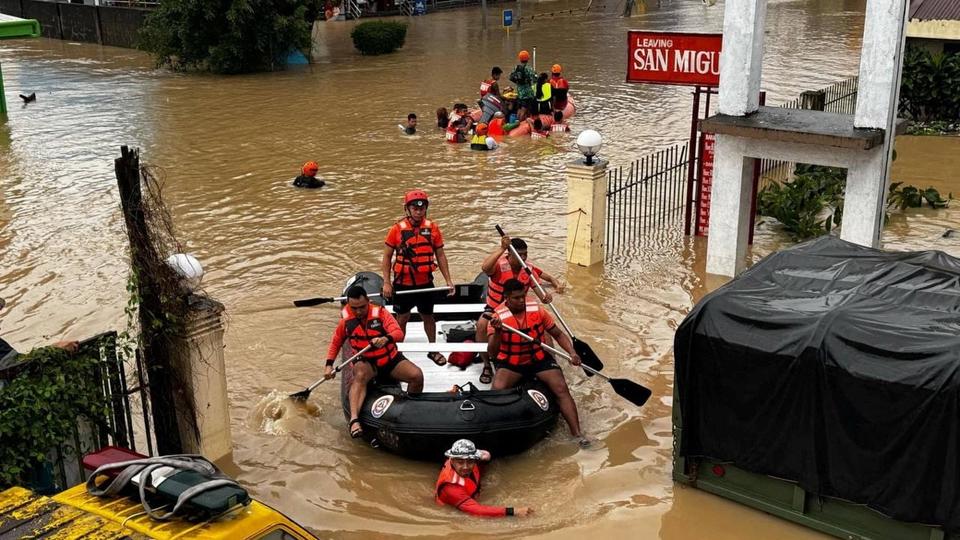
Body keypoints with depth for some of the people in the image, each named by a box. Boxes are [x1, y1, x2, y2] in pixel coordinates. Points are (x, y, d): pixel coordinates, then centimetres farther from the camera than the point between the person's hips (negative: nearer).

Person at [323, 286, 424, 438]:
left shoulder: (380, 313, -13)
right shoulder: (346, 320, -5)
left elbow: (399, 333, -24)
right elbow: (336, 342, 11)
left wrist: (386, 338, -46)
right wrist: (329, 365, 1)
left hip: (391, 359, 0)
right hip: (366, 362, 0)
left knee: (417, 375, -22)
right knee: (360, 375, -37)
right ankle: (354, 420, -50)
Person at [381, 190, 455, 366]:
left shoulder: (432, 228, -2)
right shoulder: (397, 229, -9)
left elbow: (440, 255, 5)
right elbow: (387, 257, -4)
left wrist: (448, 280, 2)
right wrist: (386, 283, -9)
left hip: (425, 283, 2)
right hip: (403, 284, -2)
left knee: (428, 317, 16)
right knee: (402, 318, 10)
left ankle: (433, 350, 32)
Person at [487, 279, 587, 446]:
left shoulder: (537, 309, -7)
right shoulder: (498, 316, -14)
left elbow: (558, 334, 3)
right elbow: (492, 353, -21)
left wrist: (571, 352, -14)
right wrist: (498, 332, -39)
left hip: (539, 359, 2)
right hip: (511, 363, -2)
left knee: (561, 389, -17)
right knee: (497, 390, -28)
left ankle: (577, 433, -16)